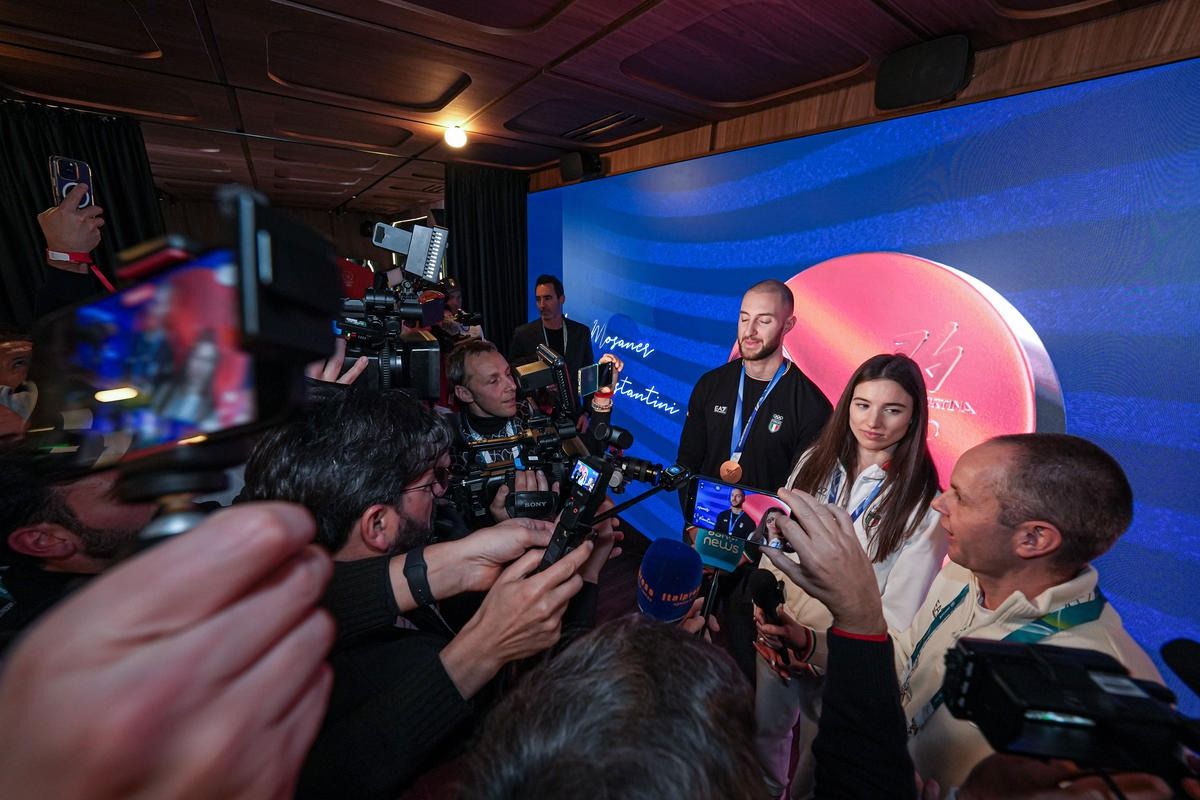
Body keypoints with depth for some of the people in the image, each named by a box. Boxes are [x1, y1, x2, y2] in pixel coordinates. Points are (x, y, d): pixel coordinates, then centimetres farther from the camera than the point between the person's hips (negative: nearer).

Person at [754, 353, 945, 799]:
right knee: (766, 729, 26)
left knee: (817, 758, 22)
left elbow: (901, 610, -14)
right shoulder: (815, 462, -7)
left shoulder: (922, 502, -19)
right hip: (775, 633, 4)